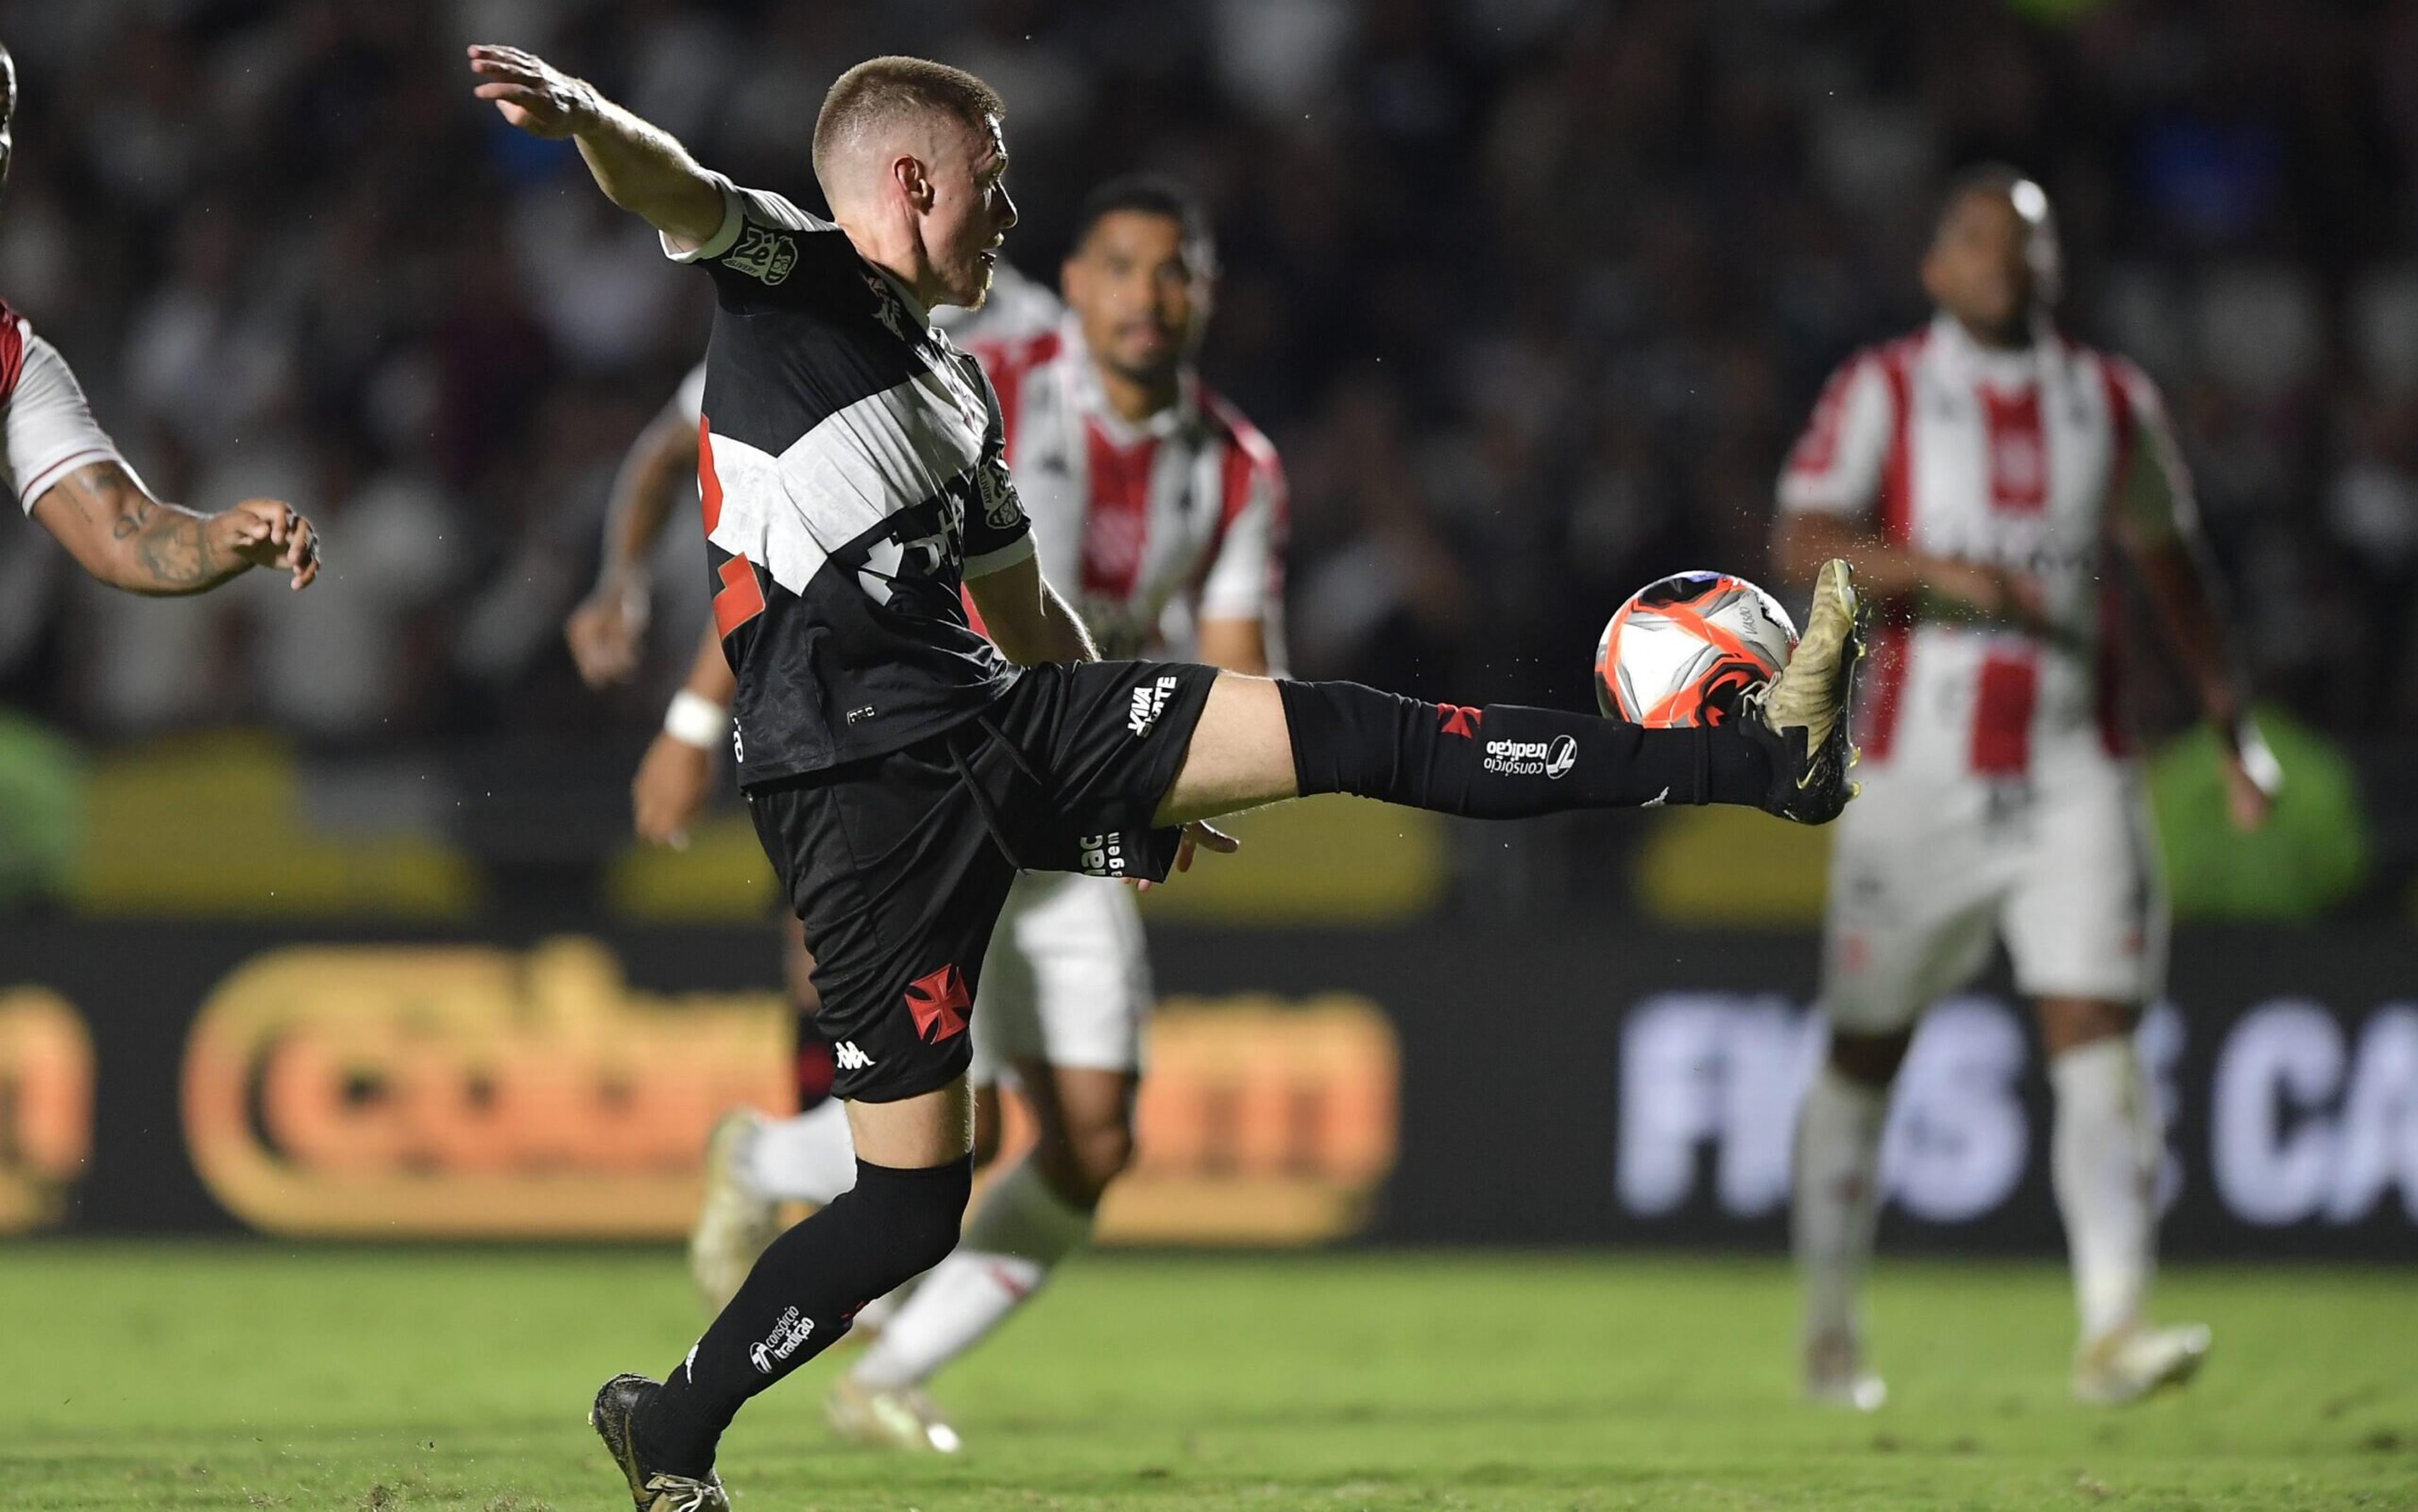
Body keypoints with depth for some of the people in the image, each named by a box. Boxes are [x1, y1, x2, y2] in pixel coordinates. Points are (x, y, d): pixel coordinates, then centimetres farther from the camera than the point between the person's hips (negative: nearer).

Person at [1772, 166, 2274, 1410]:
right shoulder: (1883, 392, 1)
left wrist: (2231, 726, 19)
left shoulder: (2112, 402, 11)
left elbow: (2171, 567, 22)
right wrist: (1942, 573, -25)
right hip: (1920, 769, -2)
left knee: (2097, 1039, -12)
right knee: (1865, 1051, 6)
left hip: (2073, 770, 2)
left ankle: (2112, 1329, -19)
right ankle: (1830, 1325, 22)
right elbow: (1803, 543, -11)